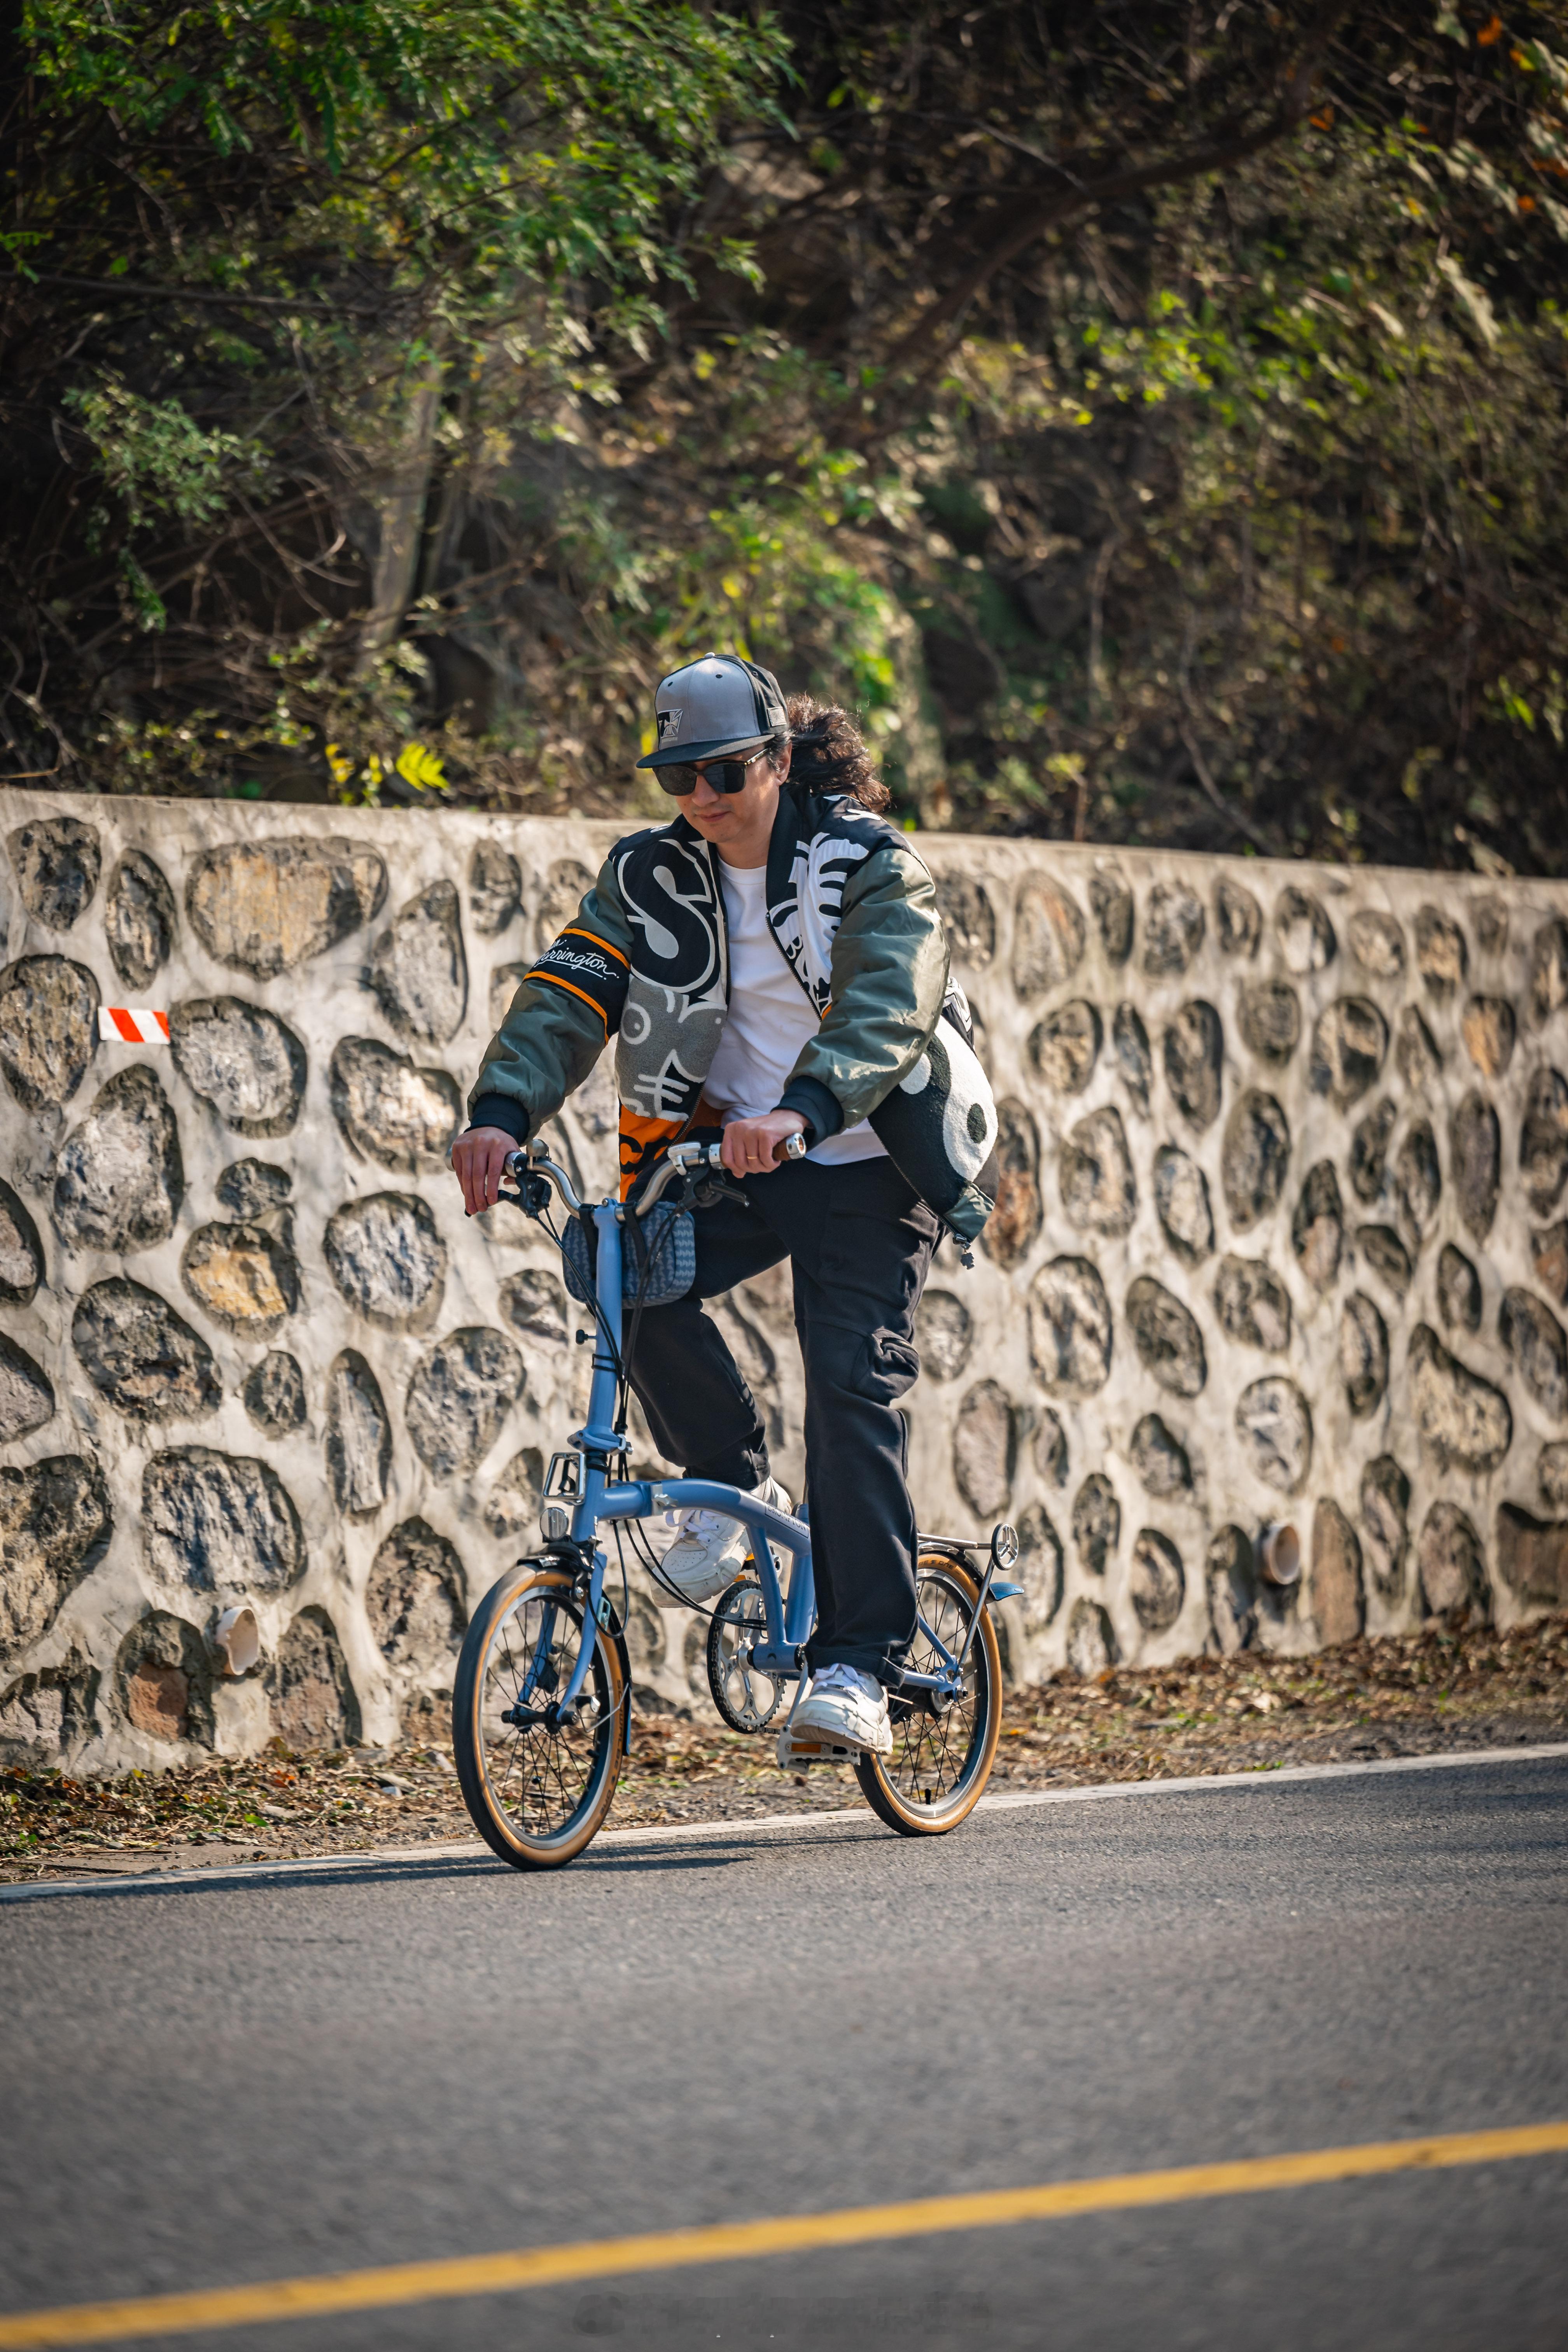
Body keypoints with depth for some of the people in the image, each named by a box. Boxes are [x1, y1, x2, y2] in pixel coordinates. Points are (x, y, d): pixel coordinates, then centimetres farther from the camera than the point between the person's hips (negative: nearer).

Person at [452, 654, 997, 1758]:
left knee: (853, 1385, -15)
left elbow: (887, 1006, -30)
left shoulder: (871, 867, -14)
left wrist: (805, 1110, -49)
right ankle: (736, 1488, 1)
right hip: (731, 1150, 4)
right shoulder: (653, 876, -1)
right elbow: (571, 991, -12)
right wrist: (503, 1108, -32)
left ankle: (860, 1666, -12)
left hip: (865, 1165, -4)